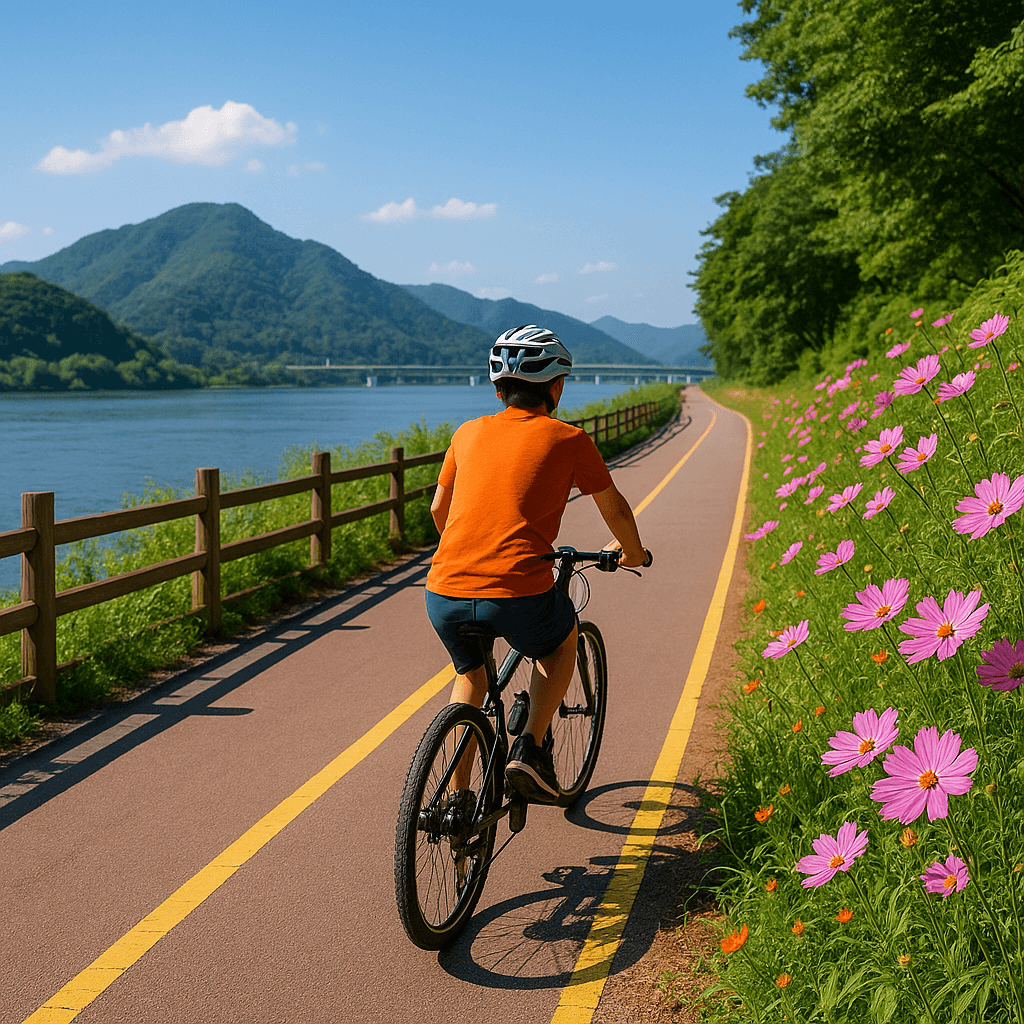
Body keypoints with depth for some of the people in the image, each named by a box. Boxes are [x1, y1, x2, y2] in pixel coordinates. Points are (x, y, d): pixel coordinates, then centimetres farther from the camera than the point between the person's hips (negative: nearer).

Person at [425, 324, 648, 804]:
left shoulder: (469, 432, 18)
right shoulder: (568, 438, 8)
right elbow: (614, 509, 20)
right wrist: (633, 552, 41)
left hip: (444, 595, 4)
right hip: (518, 594, -3)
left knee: (471, 673, 33)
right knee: (562, 641, 31)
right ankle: (529, 749, 15)